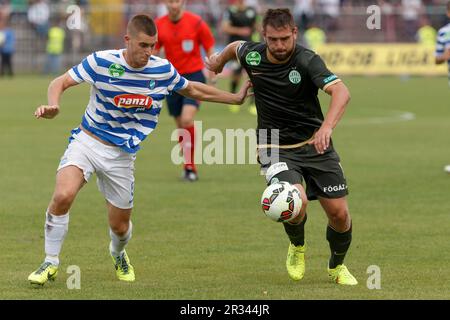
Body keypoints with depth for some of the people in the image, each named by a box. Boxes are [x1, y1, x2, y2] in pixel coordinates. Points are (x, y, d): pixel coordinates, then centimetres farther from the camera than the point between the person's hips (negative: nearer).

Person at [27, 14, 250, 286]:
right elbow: (61, 82, -8)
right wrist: (53, 106, -29)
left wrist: (236, 98, 15)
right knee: (63, 195, -28)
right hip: (87, 141, -2)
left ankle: (118, 255, 46)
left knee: (120, 226, 7)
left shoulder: (163, 69, -5)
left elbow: (193, 90, 14)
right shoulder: (102, 61, -14)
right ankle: (50, 264, -10)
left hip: (122, 155, 2)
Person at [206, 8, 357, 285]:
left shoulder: (307, 60, -19)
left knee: (339, 213, -2)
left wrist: (327, 127, -51)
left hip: (315, 145, 0)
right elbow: (236, 47, 18)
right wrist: (220, 59, 40)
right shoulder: (252, 55, -8)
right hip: (275, 149, 0)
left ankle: (337, 266, 29)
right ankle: (297, 246, 10)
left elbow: (341, 91, -34)